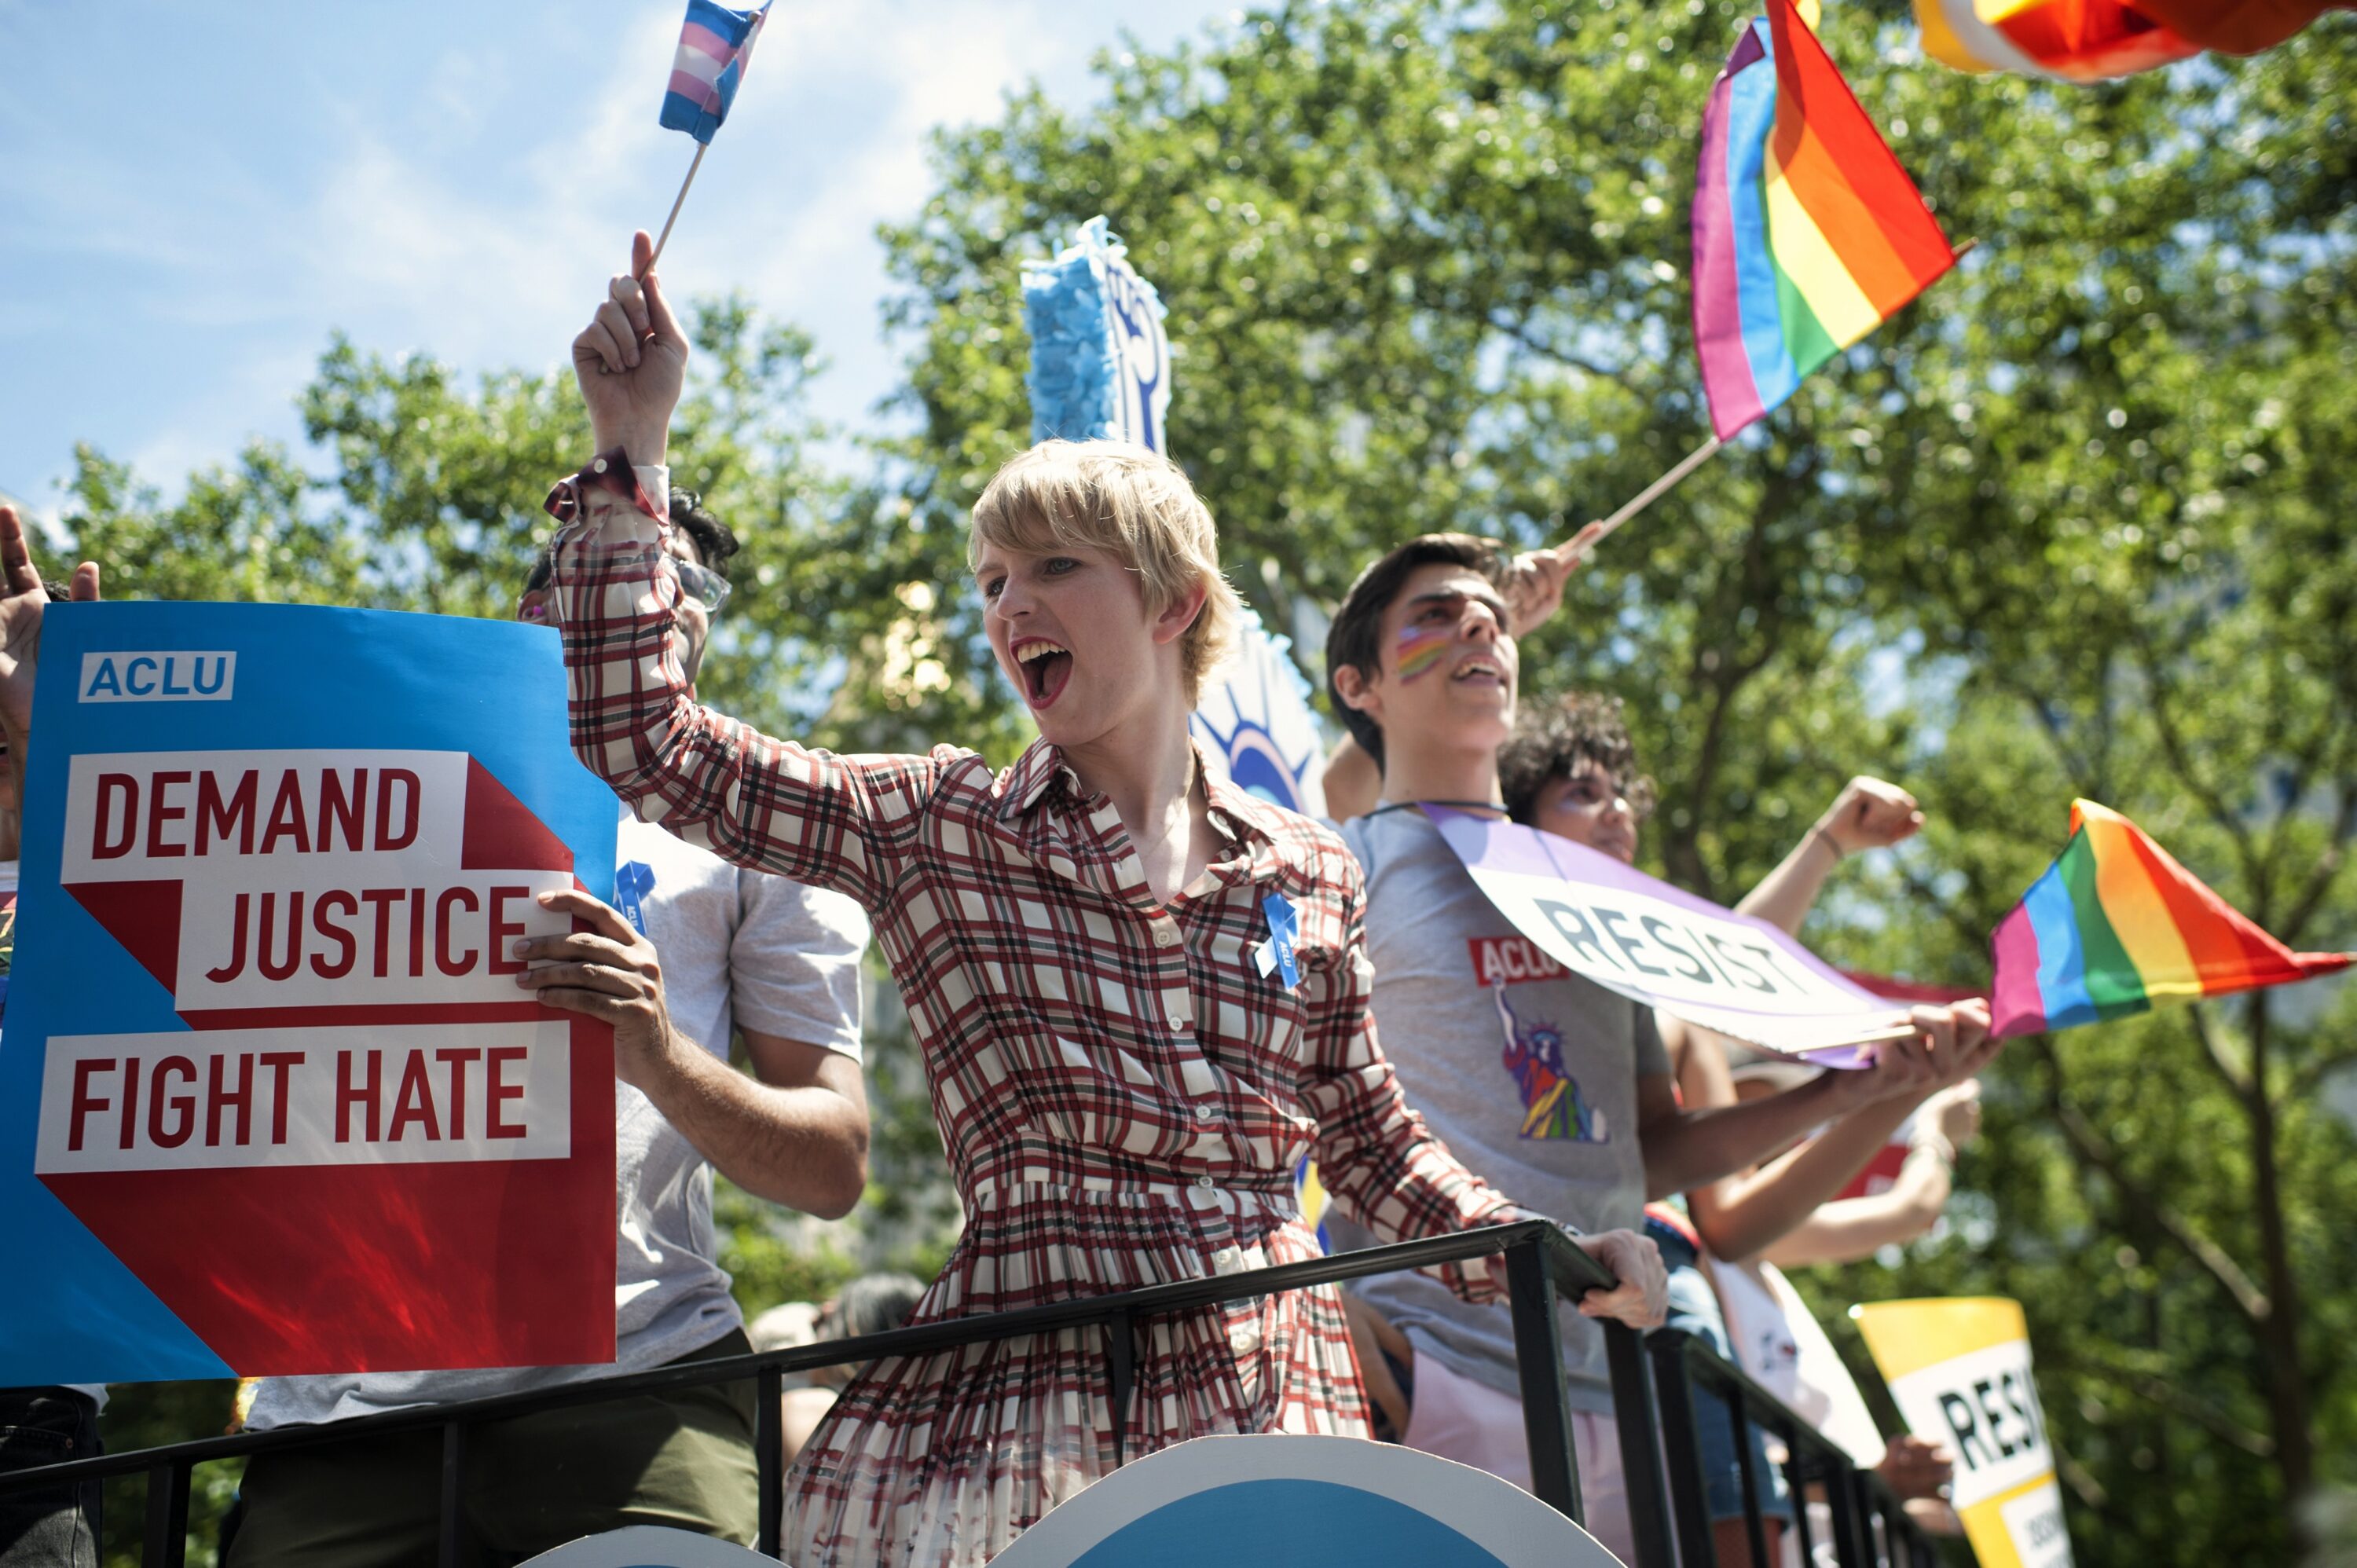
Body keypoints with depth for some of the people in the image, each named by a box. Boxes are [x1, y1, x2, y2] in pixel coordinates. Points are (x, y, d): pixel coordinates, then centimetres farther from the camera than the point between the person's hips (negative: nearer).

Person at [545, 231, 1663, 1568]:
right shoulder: (935, 827, 3)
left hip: (1275, 1405, 2)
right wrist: (634, 447, -5)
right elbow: (639, 732, -2)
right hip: (1022, 1400, -2)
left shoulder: (1309, 872, 9)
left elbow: (1373, 1143, 17)